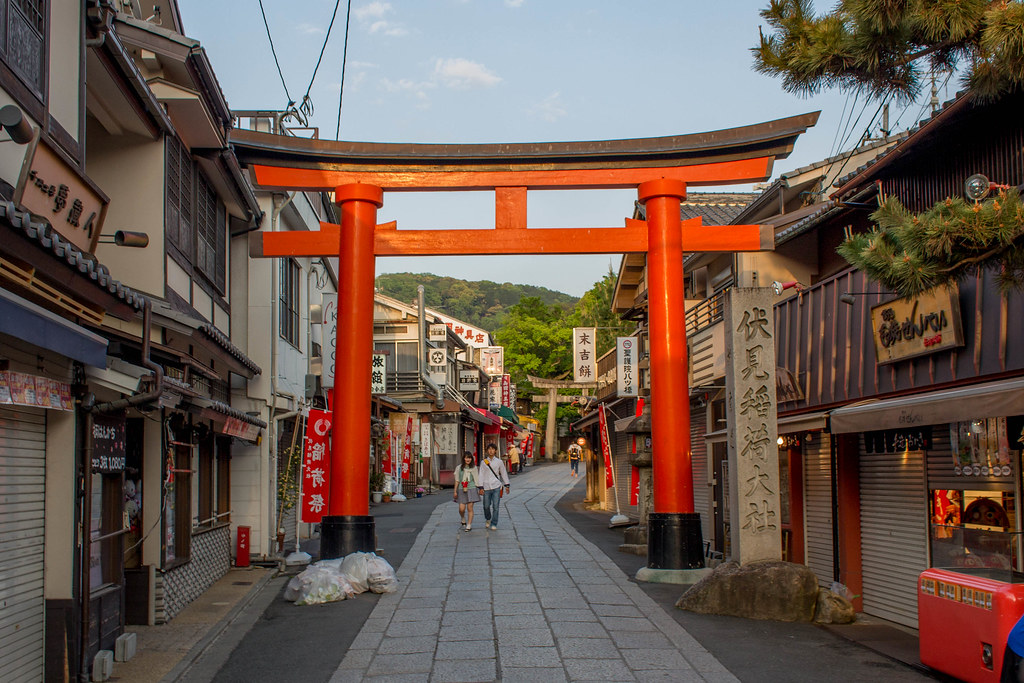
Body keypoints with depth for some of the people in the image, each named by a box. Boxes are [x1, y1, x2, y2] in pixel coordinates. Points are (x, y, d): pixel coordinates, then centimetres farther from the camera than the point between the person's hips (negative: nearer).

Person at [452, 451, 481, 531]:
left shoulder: (474, 468, 2)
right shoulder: (459, 468, 3)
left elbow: (476, 480, 7)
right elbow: (457, 480, 7)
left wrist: (480, 488, 4)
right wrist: (455, 491, 5)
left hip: (471, 489, -1)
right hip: (461, 490, 1)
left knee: (470, 508, -3)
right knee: (461, 509, -3)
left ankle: (469, 525, 6)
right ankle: (463, 519, 29)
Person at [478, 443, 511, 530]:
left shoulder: (499, 461, 5)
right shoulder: (484, 462, 4)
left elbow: (504, 474, 12)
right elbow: (481, 475, 3)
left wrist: (507, 485, 12)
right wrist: (481, 487, -3)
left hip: (496, 486, -1)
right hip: (486, 486, 1)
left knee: (495, 506, -5)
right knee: (486, 506, 7)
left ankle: (494, 524, 4)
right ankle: (488, 519, 34)